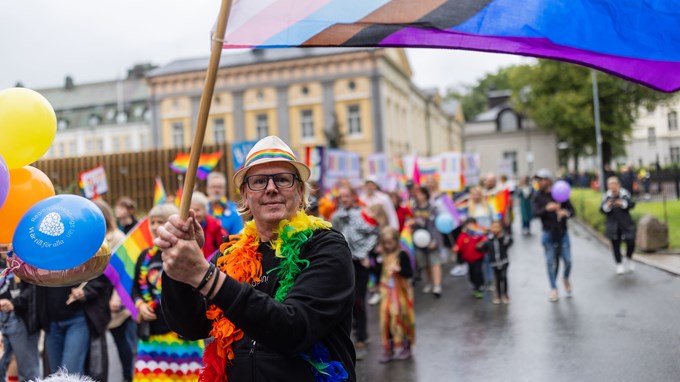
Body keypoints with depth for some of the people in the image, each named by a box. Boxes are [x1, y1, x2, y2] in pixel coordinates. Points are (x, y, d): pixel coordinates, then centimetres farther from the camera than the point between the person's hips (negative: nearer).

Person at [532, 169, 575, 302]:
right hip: (548, 233, 0)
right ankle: (553, 289, 16)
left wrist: (566, 213, -26)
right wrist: (547, 208, -35)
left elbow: (572, 210, -2)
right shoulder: (537, 197, -1)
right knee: (551, 262, 4)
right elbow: (536, 212, -16)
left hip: (563, 232, 0)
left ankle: (566, 279, 33)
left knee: (567, 260, 2)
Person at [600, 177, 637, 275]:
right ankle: (619, 264, 22)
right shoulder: (607, 197, -5)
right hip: (613, 225, 0)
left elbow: (632, 204, -12)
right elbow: (602, 209, -8)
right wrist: (607, 206, -29)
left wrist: (623, 204, -30)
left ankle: (628, 259, 26)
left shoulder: (625, 194, -4)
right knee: (615, 245, 6)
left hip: (626, 225, 0)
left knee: (631, 242, -3)